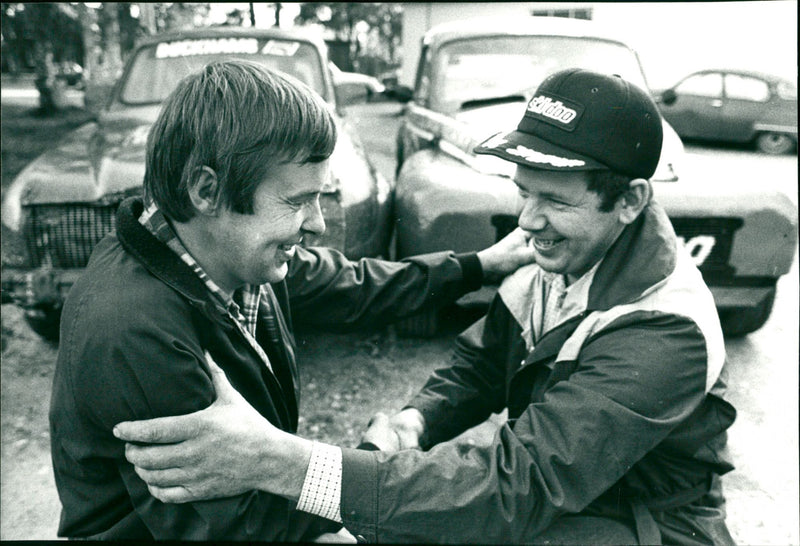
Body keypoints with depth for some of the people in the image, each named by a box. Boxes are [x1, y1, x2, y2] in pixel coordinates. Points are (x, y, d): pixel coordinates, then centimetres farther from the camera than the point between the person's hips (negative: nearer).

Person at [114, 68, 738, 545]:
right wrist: (414, 422, -23)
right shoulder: (559, 263, -7)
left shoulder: (666, 332, -31)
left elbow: (520, 487, -38)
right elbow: (477, 367, 1)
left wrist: (282, 462, -45)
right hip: (560, 492, 6)